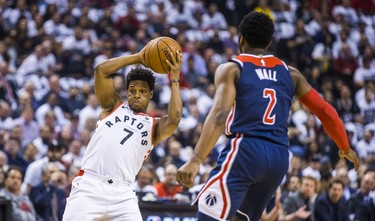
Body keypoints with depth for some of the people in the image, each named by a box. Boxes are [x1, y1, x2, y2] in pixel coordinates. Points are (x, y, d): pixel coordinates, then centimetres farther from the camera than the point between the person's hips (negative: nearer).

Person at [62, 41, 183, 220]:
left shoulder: (154, 126, 18)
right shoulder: (113, 106, 21)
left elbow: (174, 119, -6)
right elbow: (101, 70, 9)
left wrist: (175, 80, 4)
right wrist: (138, 58, 11)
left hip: (122, 193, 0)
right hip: (89, 185, 0)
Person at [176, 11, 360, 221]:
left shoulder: (231, 69, 3)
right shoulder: (290, 73, 17)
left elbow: (220, 115, -13)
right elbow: (326, 112, 18)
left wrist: (195, 161, -22)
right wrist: (346, 148, 35)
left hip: (245, 151, -6)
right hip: (280, 158, 6)